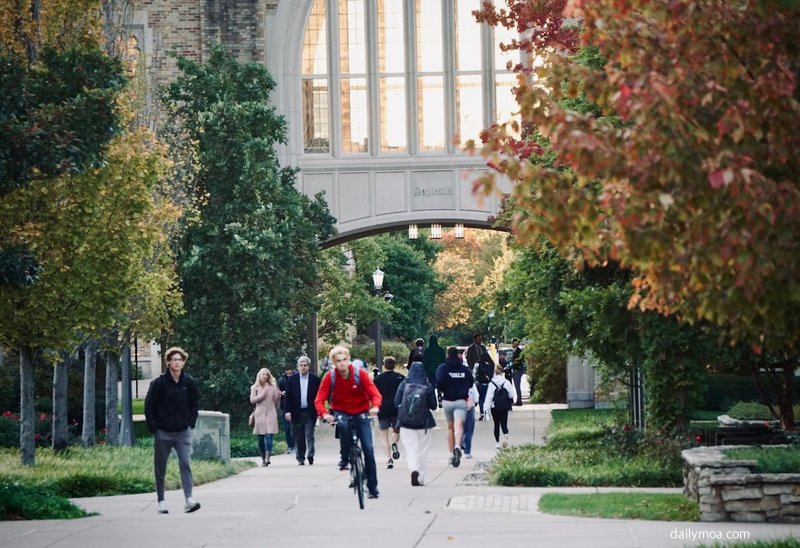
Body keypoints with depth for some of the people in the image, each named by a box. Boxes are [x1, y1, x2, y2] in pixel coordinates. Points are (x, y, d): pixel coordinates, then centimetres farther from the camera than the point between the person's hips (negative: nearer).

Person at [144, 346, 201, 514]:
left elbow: (195, 404, 14)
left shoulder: (189, 383, 1)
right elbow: (149, 406, -1)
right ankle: (161, 501, 16)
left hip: (183, 432, 1)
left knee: (186, 464, -11)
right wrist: (154, 428, -5)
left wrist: (190, 423, 4)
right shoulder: (159, 382, -7)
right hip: (163, 433, -1)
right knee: (160, 468, 6)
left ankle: (189, 500, -17)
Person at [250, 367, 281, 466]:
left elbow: (276, 402, 15)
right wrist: (263, 394, -10)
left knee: (269, 436, -13)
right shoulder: (254, 388, 8)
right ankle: (263, 459, 12)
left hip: (271, 414, 0)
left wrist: (278, 396, -4)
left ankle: (267, 459, -20)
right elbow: (252, 400, -3)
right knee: (261, 438, 1)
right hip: (259, 415, 0)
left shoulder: (272, 387, 12)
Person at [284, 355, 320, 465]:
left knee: (309, 435, -7)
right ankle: (300, 458, 10)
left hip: (309, 412, -1)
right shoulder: (292, 379, 6)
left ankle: (310, 456, -6)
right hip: (296, 412, 1)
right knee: (298, 438, 4)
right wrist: (288, 411, -4)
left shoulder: (315, 379, 3)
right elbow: (288, 396, 4)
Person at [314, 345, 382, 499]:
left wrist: (375, 406, -40)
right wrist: (324, 414, -37)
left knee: (368, 449, -9)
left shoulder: (360, 373, -15)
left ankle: (372, 487, 3)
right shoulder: (330, 377, -14)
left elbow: (375, 393, -18)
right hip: (341, 411, 0)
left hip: (361, 413, 0)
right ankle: (345, 458, -10)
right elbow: (319, 400, -16)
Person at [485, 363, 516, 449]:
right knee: (504, 424, 8)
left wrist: (487, 407, -4)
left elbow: (489, 396, -8)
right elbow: (511, 395, -1)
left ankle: (497, 442, 12)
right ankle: (505, 436, -20)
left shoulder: (492, 383, -9)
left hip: (494, 407, -1)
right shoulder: (507, 382, -6)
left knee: (496, 425, 10)